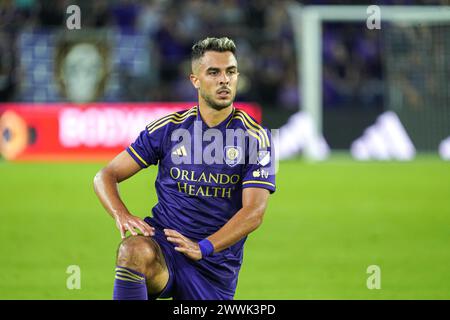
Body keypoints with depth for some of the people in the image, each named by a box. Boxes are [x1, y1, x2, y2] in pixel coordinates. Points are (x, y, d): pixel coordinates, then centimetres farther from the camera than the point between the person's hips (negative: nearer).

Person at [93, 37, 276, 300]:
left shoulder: (256, 137, -2)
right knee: (134, 251, -35)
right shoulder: (169, 127, 3)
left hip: (216, 265, 1)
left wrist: (203, 247, -26)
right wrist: (121, 214, -17)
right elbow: (106, 176, 6)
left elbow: (254, 212, -11)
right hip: (163, 242, -1)